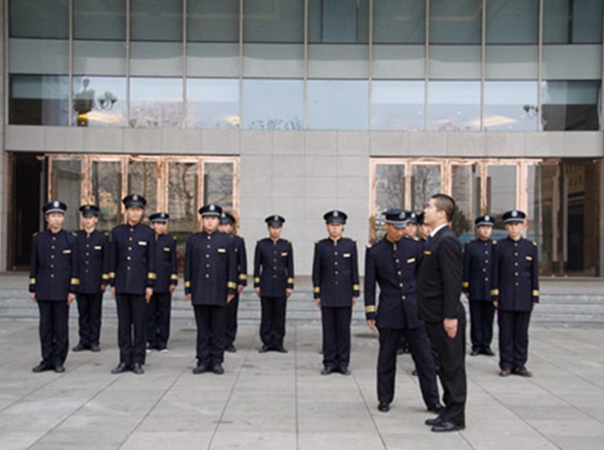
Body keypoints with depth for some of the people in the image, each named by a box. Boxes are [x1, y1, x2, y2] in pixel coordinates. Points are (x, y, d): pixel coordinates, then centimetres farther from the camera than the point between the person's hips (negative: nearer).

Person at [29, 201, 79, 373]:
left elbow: (74, 267, 2)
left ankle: (58, 360, 10)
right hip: (43, 291, 2)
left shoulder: (70, 240, 3)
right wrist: (32, 288, 6)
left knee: (61, 326, 2)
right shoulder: (38, 239, 7)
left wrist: (72, 290, -3)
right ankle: (47, 359, 13)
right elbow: (34, 265, 9)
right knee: (45, 325, 5)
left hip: (62, 290, -2)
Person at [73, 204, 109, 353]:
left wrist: (104, 281, -6)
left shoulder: (103, 237, 2)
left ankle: (94, 341, 10)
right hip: (80, 283, 2)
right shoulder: (75, 237, 7)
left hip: (96, 283, -2)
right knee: (82, 313, 6)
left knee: (95, 314, 3)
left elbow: (106, 261, 1)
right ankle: (84, 340, 13)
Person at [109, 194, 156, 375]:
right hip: (122, 285, 2)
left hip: (140, 285, -2)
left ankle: (137, 361, 9)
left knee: (140, 324, 1)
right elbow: (113, 259, 9)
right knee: (123, 324, 6)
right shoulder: (117, 232, 7)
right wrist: (112, 284, 5)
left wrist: (150, 285, -5)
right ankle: (124, 360, 13)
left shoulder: (148, 233, 1)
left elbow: (151, 261, 1)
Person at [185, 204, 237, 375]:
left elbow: (232, 266, 4)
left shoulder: (227, 240, 5)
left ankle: (216, 361, 10)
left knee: (218, 329, 2)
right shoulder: (193, 240, 9)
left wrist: (231, 290, -1)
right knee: (202, 329, 5)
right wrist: (188, 290, 5)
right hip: (199, 293, 1)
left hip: (219, 293, -1)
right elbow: (188, 266, 9)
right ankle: (203, 360, 12)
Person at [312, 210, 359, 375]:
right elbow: (316, 272, 6)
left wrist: (355, 293, 2)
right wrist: (317, 295, 2)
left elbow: (355, 270, 6)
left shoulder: (350, 245, 4)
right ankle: (329, 363, 10)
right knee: (328, 330, 2)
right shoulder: (320, 246, 4)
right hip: (327, 295, 0)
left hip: (345, 295, 0)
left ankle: (343, 363, 10)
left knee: (344, 329, 3)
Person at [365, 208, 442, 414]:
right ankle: (385, 399, 21)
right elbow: (370, 285, 2)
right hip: (389, 313, -1)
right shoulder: (374, 252, 0)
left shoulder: (413, 246, 3)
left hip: (414, 310, 1)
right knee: (387, 358, 8)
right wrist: (370, 313, 0)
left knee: (424, 357, 2)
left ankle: (432, 400, 11)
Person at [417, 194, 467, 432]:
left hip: (446, 316, -10)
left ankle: (455, 417, 8)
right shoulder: (434, 240, 15)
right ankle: (449, 411, 25)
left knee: (453, 366, 0)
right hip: (436, 316, 10)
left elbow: (452, 281, -21)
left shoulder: (447, 240, -16)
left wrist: (450, 316, -23)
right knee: (445, 366, 16)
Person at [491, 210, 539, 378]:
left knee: (522, 333, 5)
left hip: (524, 298, 1)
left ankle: (520, 364, 13)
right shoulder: (499, 247, 3)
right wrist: (495, 296, -2)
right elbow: (495, 273, 2)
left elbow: (534, 274, 9)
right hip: (505, 297, -1)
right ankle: (506, 365, 9)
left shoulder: (531, 247, 7)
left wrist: (535, 296, 5)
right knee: (505, 332, 2)